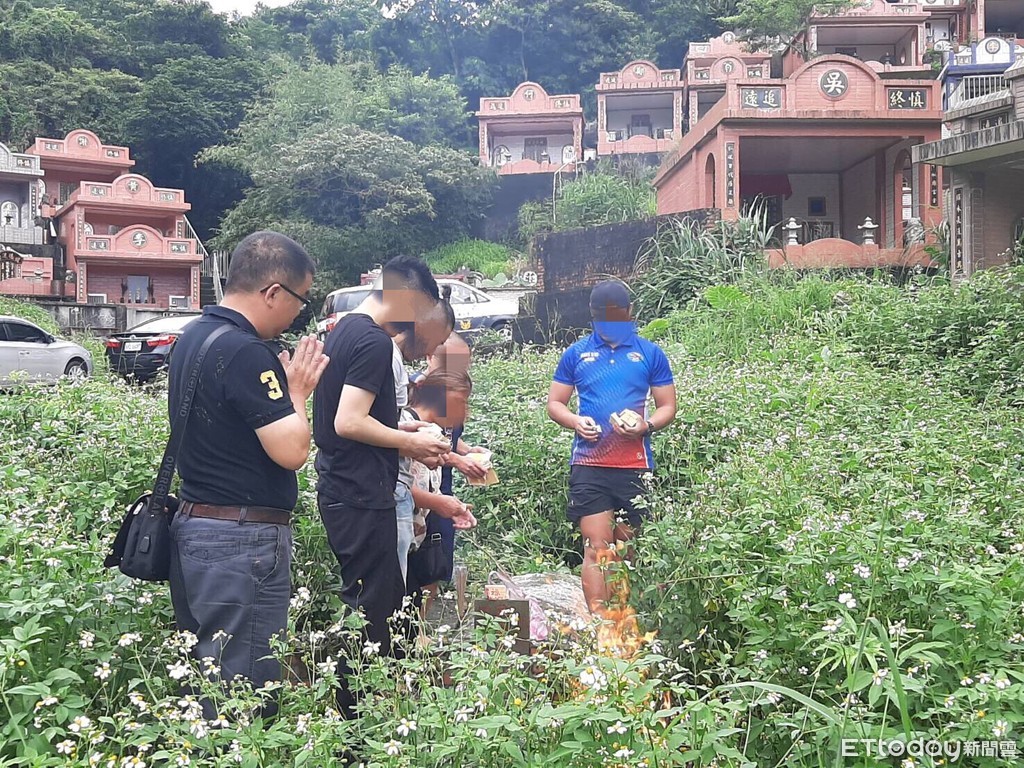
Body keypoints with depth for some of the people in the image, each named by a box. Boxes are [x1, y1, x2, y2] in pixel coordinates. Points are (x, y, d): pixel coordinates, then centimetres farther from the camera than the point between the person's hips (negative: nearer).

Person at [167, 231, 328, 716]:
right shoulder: (245, 352, -20)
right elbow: (292, 451, -22)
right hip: (243, 540, -10)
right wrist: (297, 392, -5)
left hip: (194, 528, 10)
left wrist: (283, 383, 11)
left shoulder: (192, 338, 11)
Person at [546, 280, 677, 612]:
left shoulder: (651, 353, 8)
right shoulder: (576, 354, 10)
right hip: (588, 464, 0)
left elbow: (668, 406, 9)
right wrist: (575, 421, -9)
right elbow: (554, 403, 12)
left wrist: (646, 425, -12)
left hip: (635, 466, 1)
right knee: (596, 549, -6)